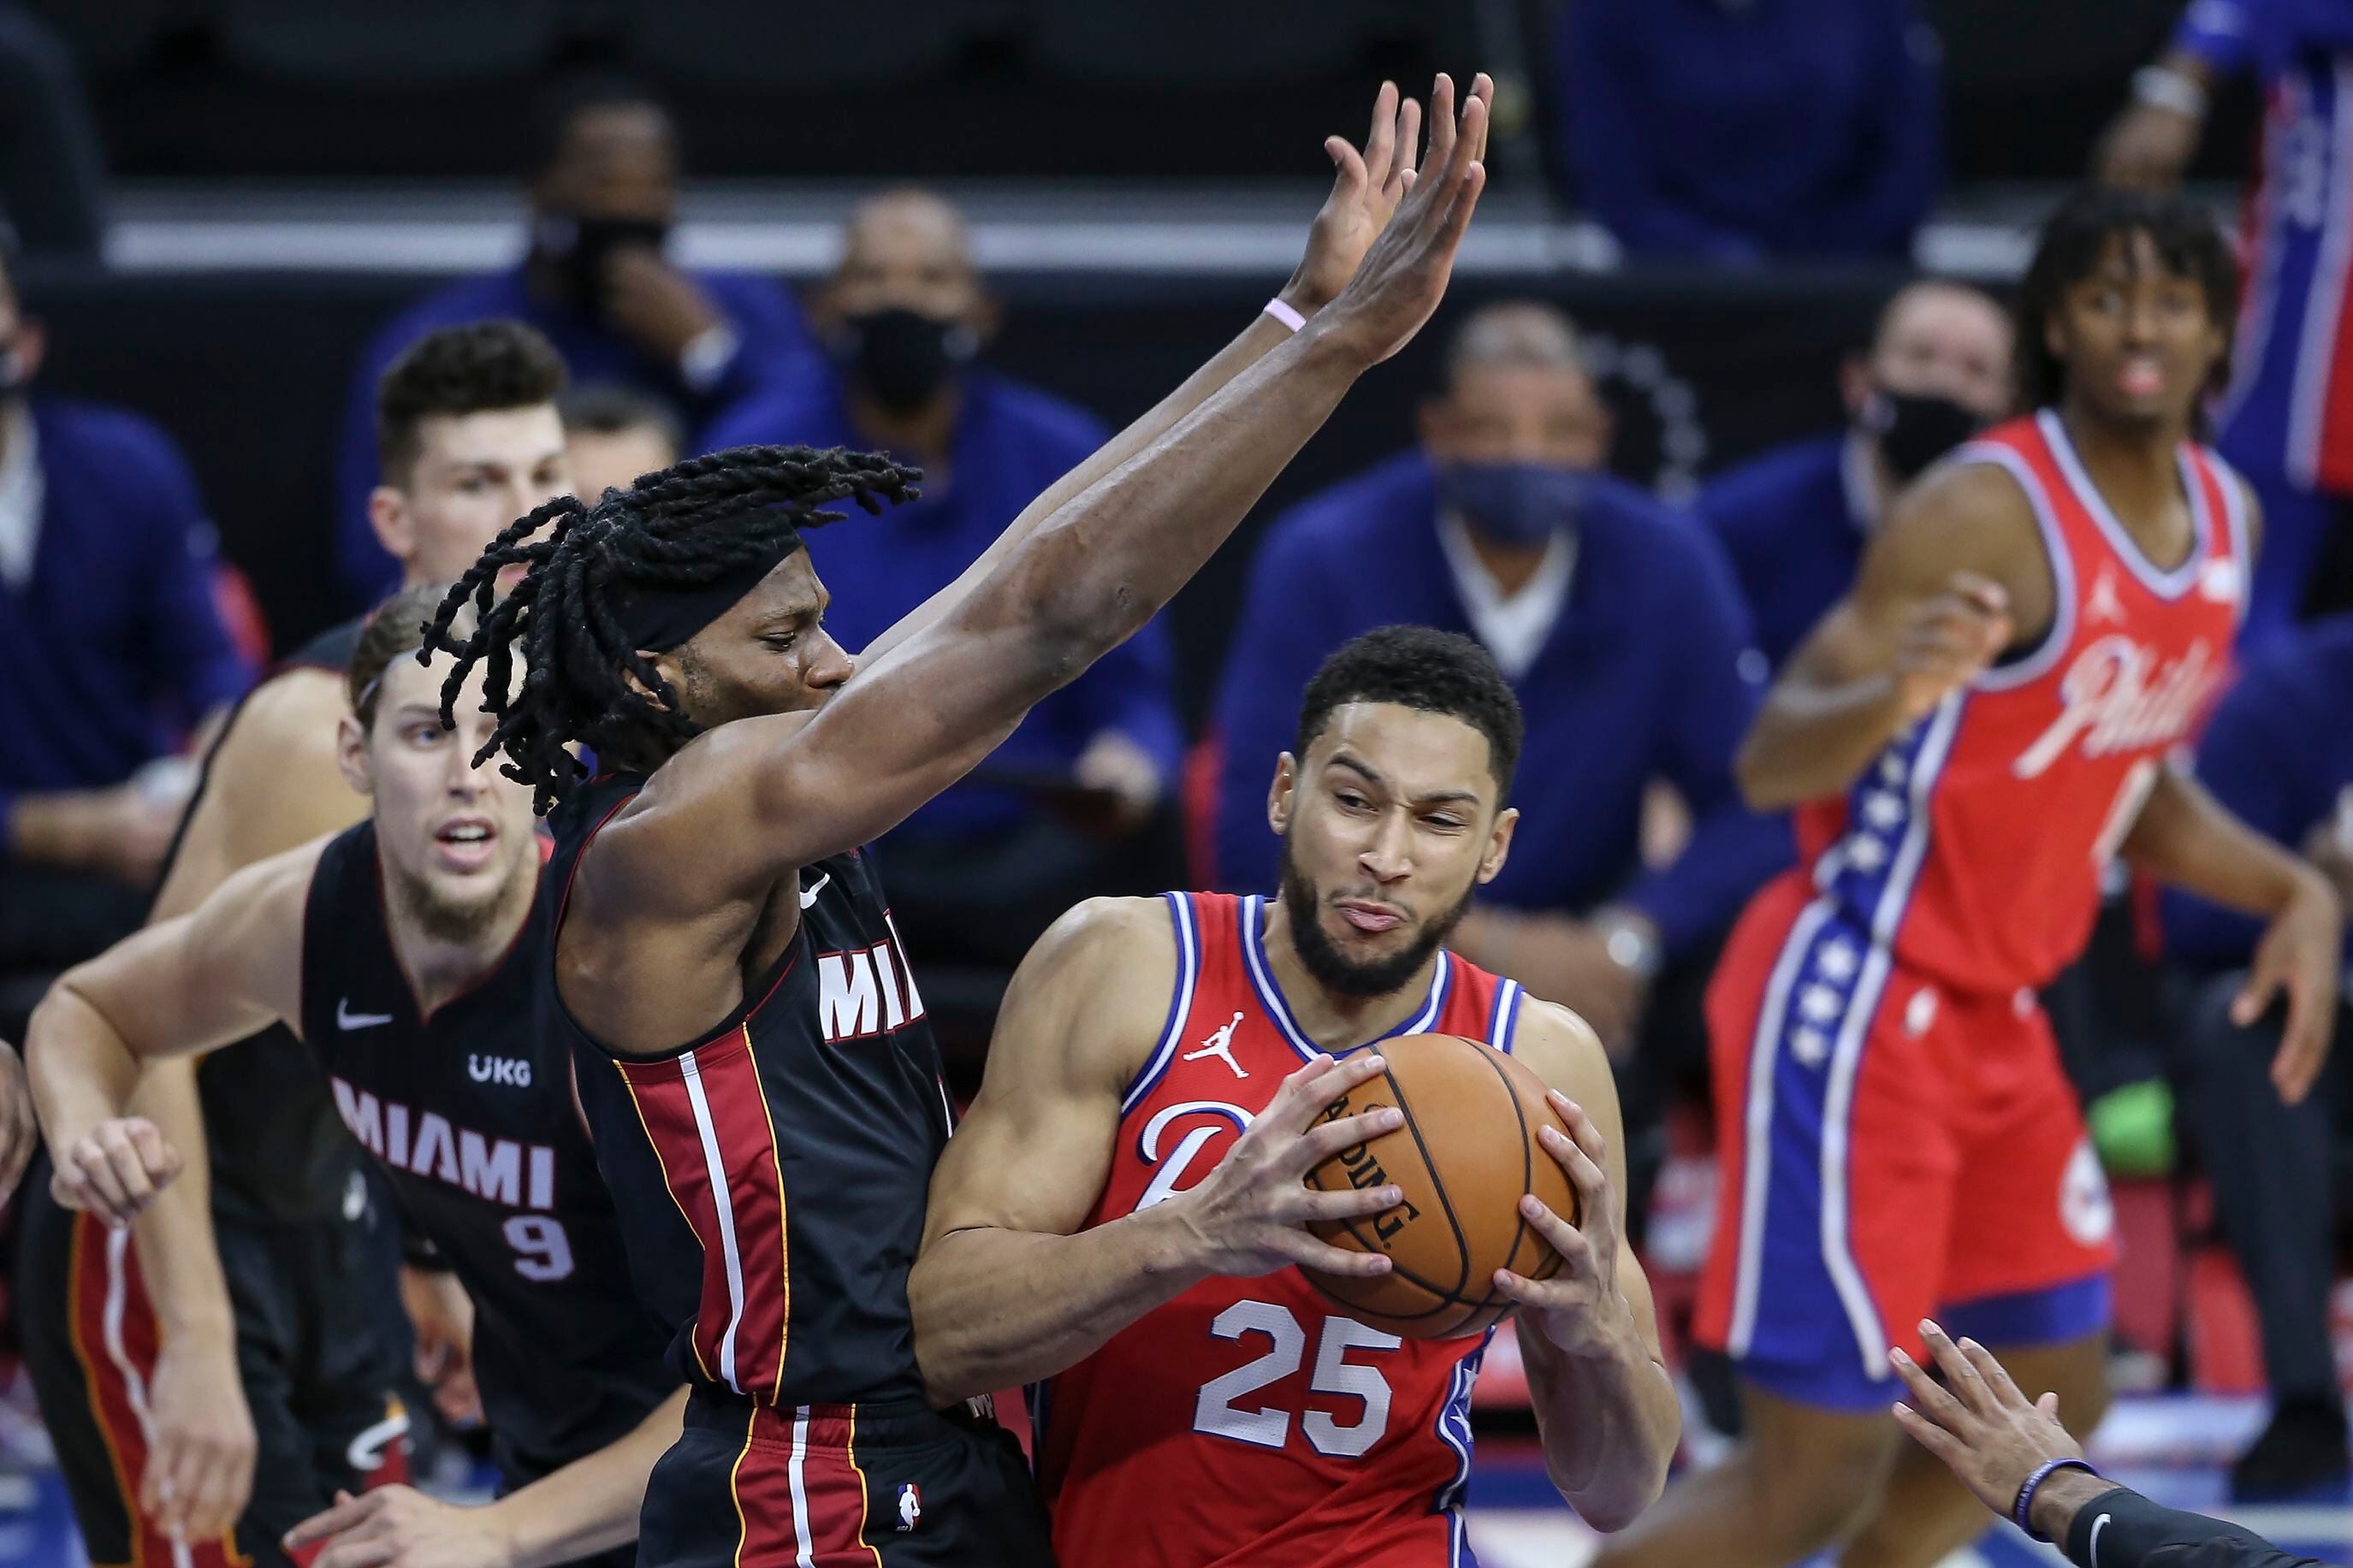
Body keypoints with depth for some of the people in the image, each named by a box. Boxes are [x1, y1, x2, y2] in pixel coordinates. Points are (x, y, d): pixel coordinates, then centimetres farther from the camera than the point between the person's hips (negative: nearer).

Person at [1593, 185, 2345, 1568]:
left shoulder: (2224, 518, 5)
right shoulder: (1988, 513, -20)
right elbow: (1770, 764, -25)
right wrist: (1891, 698, -45)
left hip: (1993, 1015, 9)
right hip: (1854, 1011, -9)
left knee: (2053, 1391, 16)